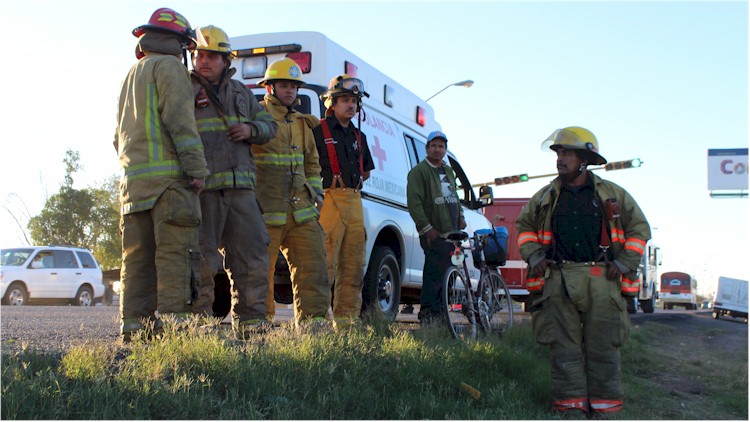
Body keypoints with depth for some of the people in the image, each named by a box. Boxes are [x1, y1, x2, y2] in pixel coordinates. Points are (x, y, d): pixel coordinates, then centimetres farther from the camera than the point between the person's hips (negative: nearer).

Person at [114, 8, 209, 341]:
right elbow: (179, 121, -13)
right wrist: (197, 169, -15)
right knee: (174, 251, -10)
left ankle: (133, 326, 5)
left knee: (137, 255, 6)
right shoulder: (169, 67, -1)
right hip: (168, 176, -8)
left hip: (132, 177, 8)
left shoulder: (131, 75, 27)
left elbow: (120, 135, 28)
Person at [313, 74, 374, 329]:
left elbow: (366, 170, 32)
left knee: (354, 265, 6)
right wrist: (326, 185, -6)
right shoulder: (318, 131, 1)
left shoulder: (359, 136, 22)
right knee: (325, 263, -12)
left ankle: (347, 318, 12)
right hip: (329, 200, -7)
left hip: (354, 201, 7)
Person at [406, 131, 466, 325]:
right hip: (434, 234, -8)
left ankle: (438, 312, 17)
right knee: (435, 274, -12)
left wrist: (461, 218, 16)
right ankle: (427, 315, -7)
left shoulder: (448, 171, 23)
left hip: (451, 233, 8)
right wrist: (427, 228, -17)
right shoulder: (419, 171, -5)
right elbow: (414, 202, -13)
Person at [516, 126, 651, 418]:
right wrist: (534, 256, 8)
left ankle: (603, 408, 7)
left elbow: (639, 228, 14)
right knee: (565, 347, 0)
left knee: (602, 346, 0)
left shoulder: (613, 194, 7)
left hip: (601, 281, -1)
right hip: (559, 281, 1)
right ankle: (571, 405, 5)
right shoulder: (546, 196, 12)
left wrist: (624, 262, 2)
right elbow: (524, 225, 25)